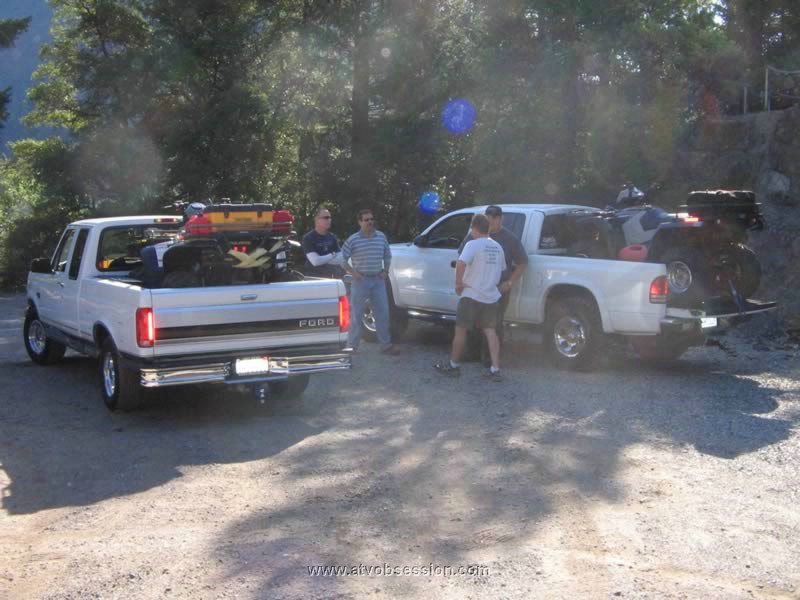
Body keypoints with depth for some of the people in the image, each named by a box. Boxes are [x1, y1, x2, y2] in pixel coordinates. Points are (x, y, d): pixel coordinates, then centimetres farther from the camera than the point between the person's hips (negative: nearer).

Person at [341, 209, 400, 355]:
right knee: (355, 315, 0)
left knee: (383, 313, 7)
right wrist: (352, 272, -10)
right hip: (360, 280, -4)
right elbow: (342, 258, -5)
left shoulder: (381, 237, 7)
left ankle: (386, 344, 17)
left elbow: (387, 255, 19)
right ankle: (351, 347, 6)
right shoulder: (353, 240, -7)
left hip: (378, 280, 4)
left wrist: (385, 271, 9)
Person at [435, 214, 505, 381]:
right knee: (490, 332, 6)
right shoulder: (497, 247, 10)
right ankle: (495, 369, -1)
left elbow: (461, 263, -29)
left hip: (471, 295, -6)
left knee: (461, 330, 7)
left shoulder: (473, 244, -13)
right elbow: (500, 270, 19)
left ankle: (453, 365, 16)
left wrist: (459, 283, -17)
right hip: (491, 296, 6)